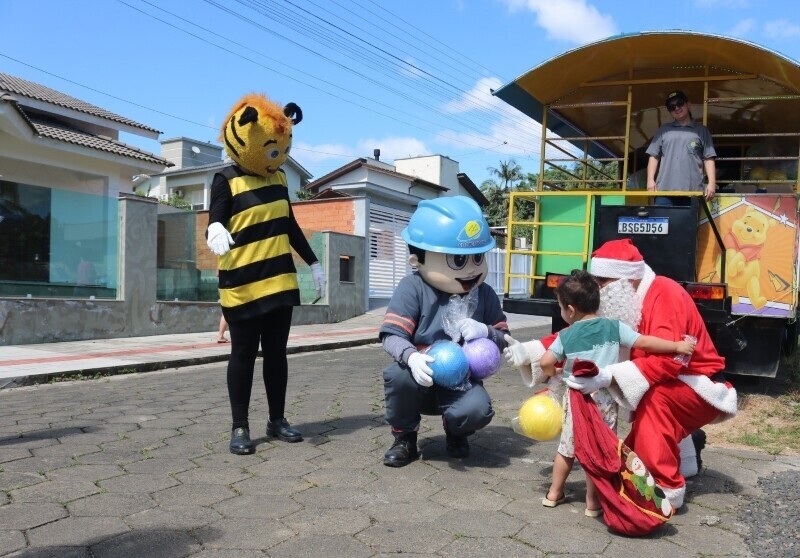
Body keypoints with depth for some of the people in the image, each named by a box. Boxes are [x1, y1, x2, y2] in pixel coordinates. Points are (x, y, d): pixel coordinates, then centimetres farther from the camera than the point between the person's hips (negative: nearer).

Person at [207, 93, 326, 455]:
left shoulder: (278, 177, 11)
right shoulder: (227, 180, -6)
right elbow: (214, 224, -15)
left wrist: (313, 264, 20)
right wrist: (216, 232, -40)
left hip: (280, 281, 5)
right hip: (242, 286, -5)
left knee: (276, 352, 10)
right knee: (244, 354, 1)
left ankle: (277, 420, 22)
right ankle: (240, 427, 11)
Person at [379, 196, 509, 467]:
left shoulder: (484, 294, 0)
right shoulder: (413, 288, -13)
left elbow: (503, 339, 5)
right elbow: (392, 334, -20)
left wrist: (486, 333, -19)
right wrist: (411, 357, -41)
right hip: (423, 379, -1)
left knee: (477, 410, -29)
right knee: (399, 374, -35)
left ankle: (455, 432, 12)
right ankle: (404, 437, -4)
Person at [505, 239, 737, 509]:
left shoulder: (664, 293, -27)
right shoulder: (621, 302, -4)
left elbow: (667, 358, -38)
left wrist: (608, 376, -48)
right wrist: (529, 350, -15)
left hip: (701, 388, -8)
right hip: (665, 388, 8)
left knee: (652, 397, -36)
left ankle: (667, 490, -26)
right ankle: (683, 449, 26)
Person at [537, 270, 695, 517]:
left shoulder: (566, 335, -4)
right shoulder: (614, 327, -3)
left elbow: (546, 362, -7)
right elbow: (645, 342, -4)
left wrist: (554, 376, 14)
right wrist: (678, 345, 4)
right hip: (604, 399, -1)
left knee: (567, 447, 16)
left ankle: (554, 493, 28)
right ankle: (593, 502, 12)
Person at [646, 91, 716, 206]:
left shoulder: (701, 130, 13)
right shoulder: (663, 130, 17)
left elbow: (708, 158, 7)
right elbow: (654, 156, 12)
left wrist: (712, 183, -3)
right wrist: (650, 180, 0)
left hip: (692, 191, -1)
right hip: (664, 190, 1)